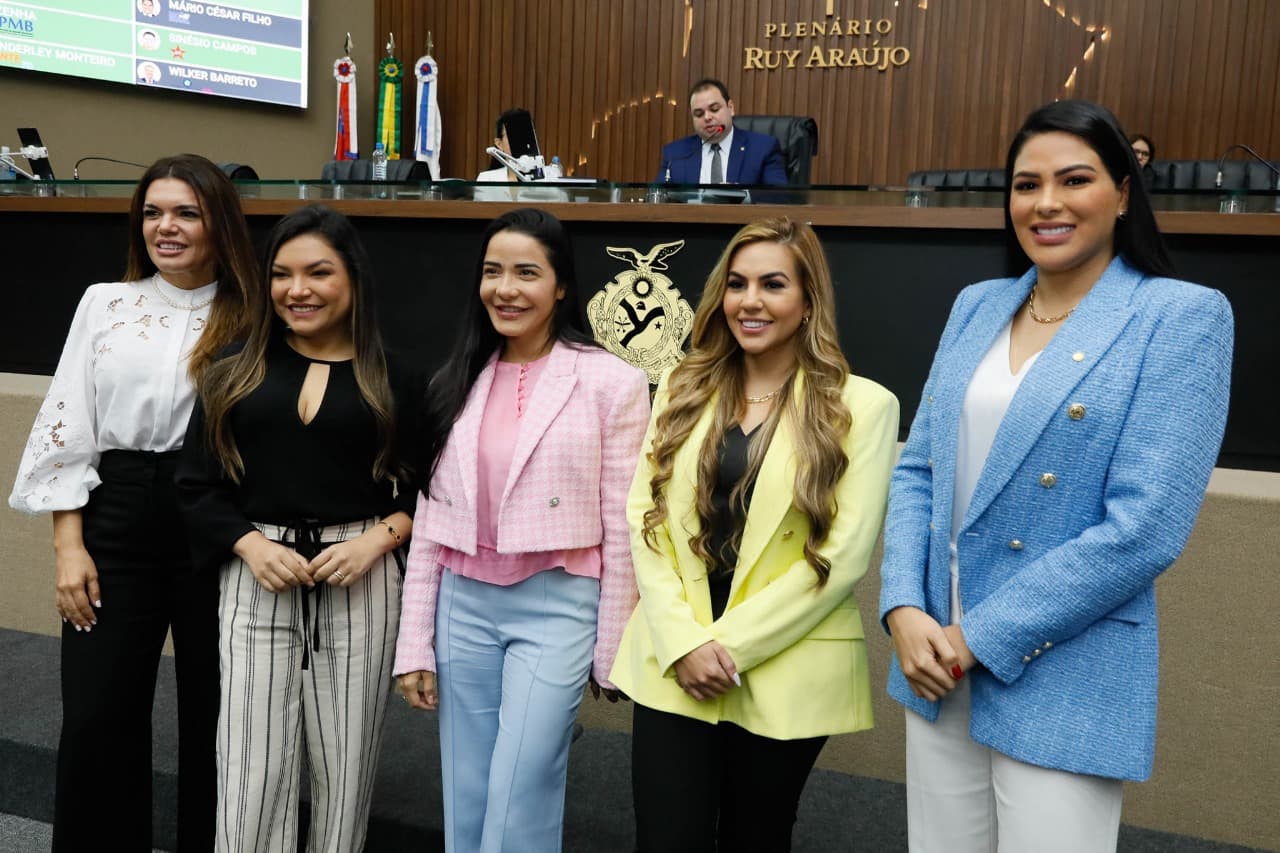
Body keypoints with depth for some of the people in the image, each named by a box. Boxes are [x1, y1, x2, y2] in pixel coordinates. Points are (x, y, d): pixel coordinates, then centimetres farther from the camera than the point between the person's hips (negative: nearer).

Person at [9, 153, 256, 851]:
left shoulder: (248, 318, 2)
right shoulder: (104, 304, 6)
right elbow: (66, 427, 4)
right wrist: (69, 547, -3)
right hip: (118, 518, 1)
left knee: (213, 709, 10)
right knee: (96, 716, 3)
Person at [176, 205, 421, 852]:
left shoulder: (392, 381, 3)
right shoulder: (235, 374, 7)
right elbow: (197, 485, 6)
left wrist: (377, 539, -12)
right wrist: (252, 545, -9)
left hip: (360, 582, -1)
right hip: (256, 578, 1)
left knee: (344, 764, 8)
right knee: (251, 772, 1)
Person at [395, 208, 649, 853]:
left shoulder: (612, 383, -7)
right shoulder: (457, 381, 7)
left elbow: (621, 528, -5)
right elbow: (430, 520, 8)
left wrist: (612, 650, -3)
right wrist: (415, 645, 6)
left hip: (557, 610, -4)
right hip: (463, 608, 5)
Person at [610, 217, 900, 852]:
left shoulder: (863, 406, -5)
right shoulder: (682, 390, 6)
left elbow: (842, 555, -10)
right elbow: (644, 519, 1)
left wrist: (731, 645, -12)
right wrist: (684, 642, -10)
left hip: (785, 676, -2)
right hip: (672, 667, 2)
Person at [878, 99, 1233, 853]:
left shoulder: (1183, 317, -9)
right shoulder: (976, 307, 8)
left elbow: (1145, 528, -16)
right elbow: (919, 470, 8)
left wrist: (981, 639, -15)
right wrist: (904, 610, -7)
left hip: (1063, 683, -5)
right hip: (939, 659, 5)